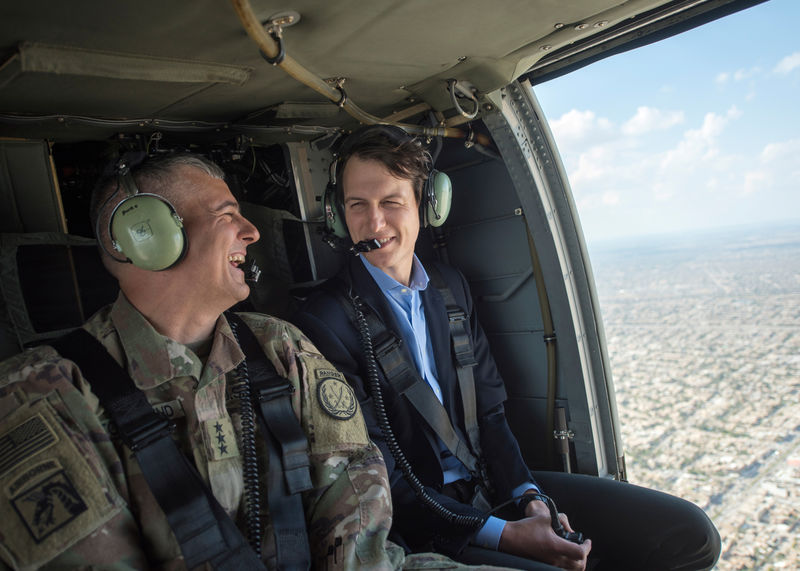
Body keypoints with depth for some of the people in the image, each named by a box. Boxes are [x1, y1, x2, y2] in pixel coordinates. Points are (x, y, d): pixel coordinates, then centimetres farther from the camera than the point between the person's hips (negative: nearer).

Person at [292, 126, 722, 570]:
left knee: (690, 534, -1)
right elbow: (380, 477, -13)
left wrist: (528, 496, -6)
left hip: (493, 482, 6)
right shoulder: (325, 320, -12)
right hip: (422, 530, -5)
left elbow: (489, 410, 10)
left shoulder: (451, 287, 8)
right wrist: (504, 535, -17)